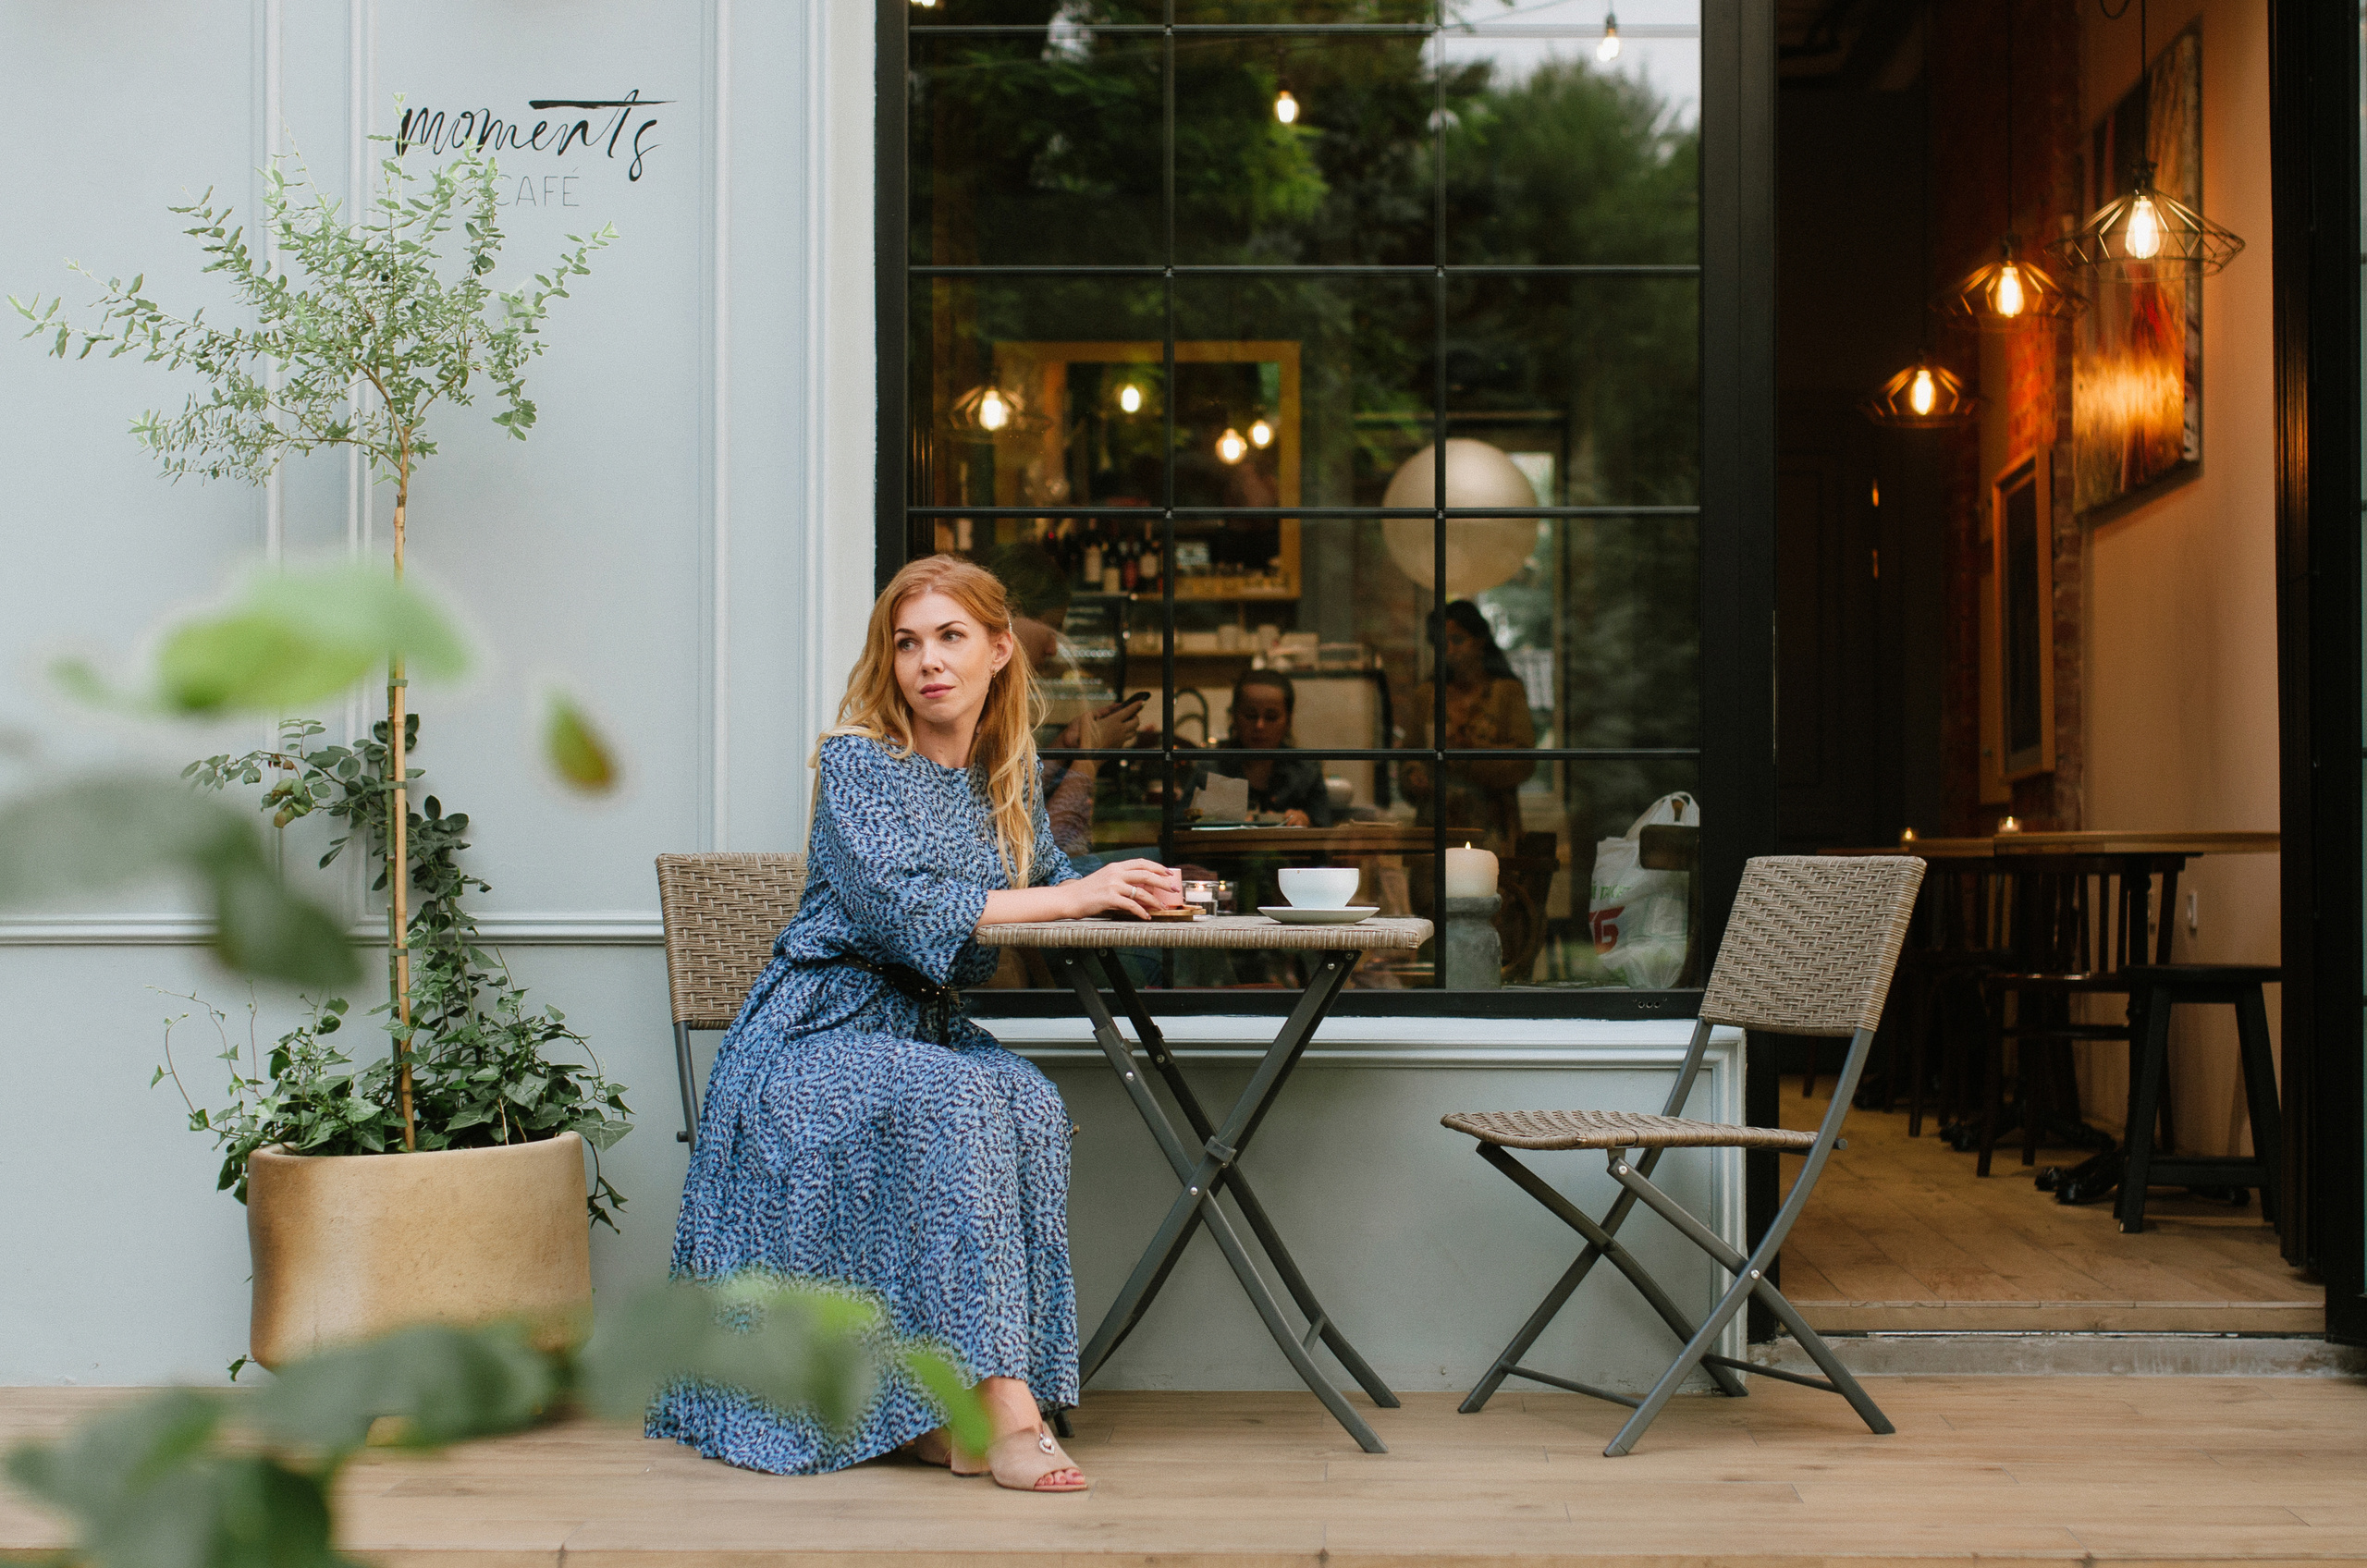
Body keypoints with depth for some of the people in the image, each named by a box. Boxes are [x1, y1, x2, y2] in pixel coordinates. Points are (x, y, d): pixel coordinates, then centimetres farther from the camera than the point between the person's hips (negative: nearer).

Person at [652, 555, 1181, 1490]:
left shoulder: (1009, 768, 11)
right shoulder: (856, 761, -8)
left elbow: (1045, 880, 20)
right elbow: (902, 907, -22)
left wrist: (1131, 888, -4)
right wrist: (1077, 896, -23)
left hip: (929, 1028, 5)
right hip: (823, 1031, -5)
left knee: (1029, 1104, -28)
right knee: (957, 1105, -34)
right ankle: (1001, 1407, -36)